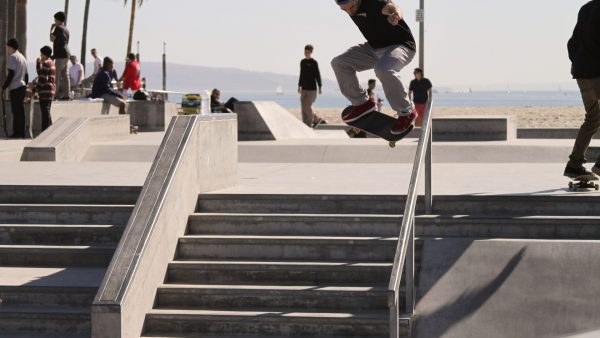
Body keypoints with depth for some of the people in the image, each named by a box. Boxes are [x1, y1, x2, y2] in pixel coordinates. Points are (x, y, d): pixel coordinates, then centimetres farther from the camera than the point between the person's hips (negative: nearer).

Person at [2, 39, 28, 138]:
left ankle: (18, 133, -10)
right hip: (22, 87, 9)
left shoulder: (12, 57, -9)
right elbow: (26, 75, 21)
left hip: (15, 88, -9)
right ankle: (21, 133, 12)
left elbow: (11, 74, -16)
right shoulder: (22, 57, 18)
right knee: (20, 111, 10)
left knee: (16, 111, -8)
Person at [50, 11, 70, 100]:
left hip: (60, 54, -9)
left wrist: (51, 29, 1)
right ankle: (66, 94, 7)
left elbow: (52, 39, -12)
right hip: (66, 54, 9)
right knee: (65, 75, 8)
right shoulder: (66, 29, 19)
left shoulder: (58, 28, -9)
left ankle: (56, 94, -15)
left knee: (56, 75, -10)